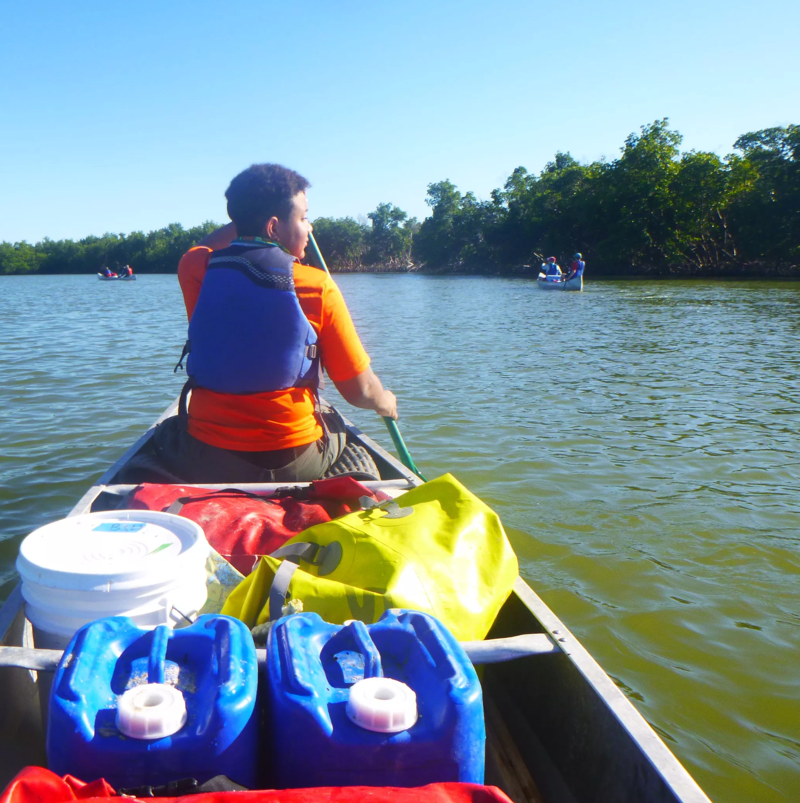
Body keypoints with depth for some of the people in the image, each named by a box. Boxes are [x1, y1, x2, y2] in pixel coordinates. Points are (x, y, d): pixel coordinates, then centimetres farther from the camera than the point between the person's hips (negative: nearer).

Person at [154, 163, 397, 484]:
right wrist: (386, 403, 16)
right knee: (336, 424, 31)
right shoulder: (318, 288, -13)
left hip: (205, 464, 2)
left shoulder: (196, 270, -5)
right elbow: (360, 391, -5)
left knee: (166, 435, 35)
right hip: (293, 464, -1)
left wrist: (249, 215, 24)